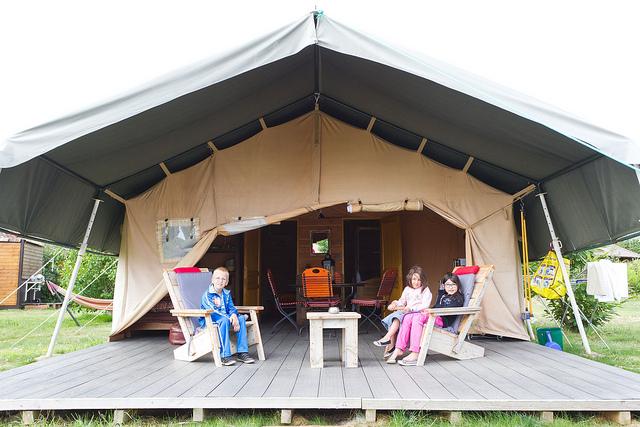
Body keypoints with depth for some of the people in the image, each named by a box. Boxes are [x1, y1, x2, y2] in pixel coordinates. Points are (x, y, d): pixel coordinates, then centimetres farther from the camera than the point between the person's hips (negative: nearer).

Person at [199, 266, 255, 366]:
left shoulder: (227, 294, 8)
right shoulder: (207, 295, -15)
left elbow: (231, 308, 3)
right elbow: (213, 312, -24)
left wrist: (234, 315, -23)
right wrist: (229, 318, -31)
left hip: (225, 318, 7)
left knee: (241, 318, -14)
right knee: (224, 320, -36)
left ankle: (242, 352, -14)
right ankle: (224, 356, -36)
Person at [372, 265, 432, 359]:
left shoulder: (425, 290, 2)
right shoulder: (407, 289, 21)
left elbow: (425, 305, -11)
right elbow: (402, 302, 23)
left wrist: (411, 308, -23)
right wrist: (395, 303, -1)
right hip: (406, 312, 6)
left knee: (398, 316, -30)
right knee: (392, 319, -22)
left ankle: (387, 338, -33)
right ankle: (391, 344, -25)